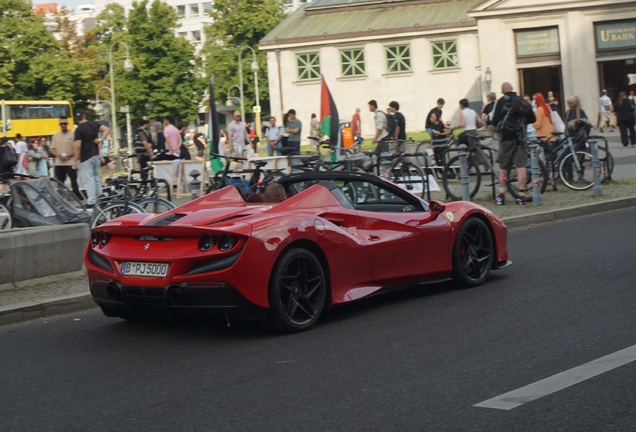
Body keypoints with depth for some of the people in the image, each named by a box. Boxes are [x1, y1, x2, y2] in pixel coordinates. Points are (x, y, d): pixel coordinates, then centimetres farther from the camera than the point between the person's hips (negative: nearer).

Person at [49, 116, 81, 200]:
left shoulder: (73, 134, -3)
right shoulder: (55, 136, 13)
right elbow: (52, 149, 14)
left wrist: (67, 155, -17)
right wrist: (58, 155, -7)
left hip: (70, 163, -5)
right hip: (58, 164, 5)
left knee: (74, 183, -3)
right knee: (60, 183, 10)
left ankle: (77, 198, 1)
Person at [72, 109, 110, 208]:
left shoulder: (79, 130, -13)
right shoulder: (93, 125, 6)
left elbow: (78, 146, -16)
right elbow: (107, 129, 1)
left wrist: (75, 160, -10)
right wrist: (101, 140, -3)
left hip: (85, 158, -7)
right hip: (95, 155, 7)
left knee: (88, 179, -6)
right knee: (96, 178, 15)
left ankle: (91, 202, -10)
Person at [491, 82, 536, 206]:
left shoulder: (501, 101, -6)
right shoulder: (523, 102, 6)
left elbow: (495, 120, -11)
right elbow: (533, 119, 9)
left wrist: (499, 126, 10)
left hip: (506, 136, -2)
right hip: (521, 137, 2)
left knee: (503, 166, 7)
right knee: (521, 165, 1)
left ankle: (501, 195, 9)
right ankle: (521, 195, -3)